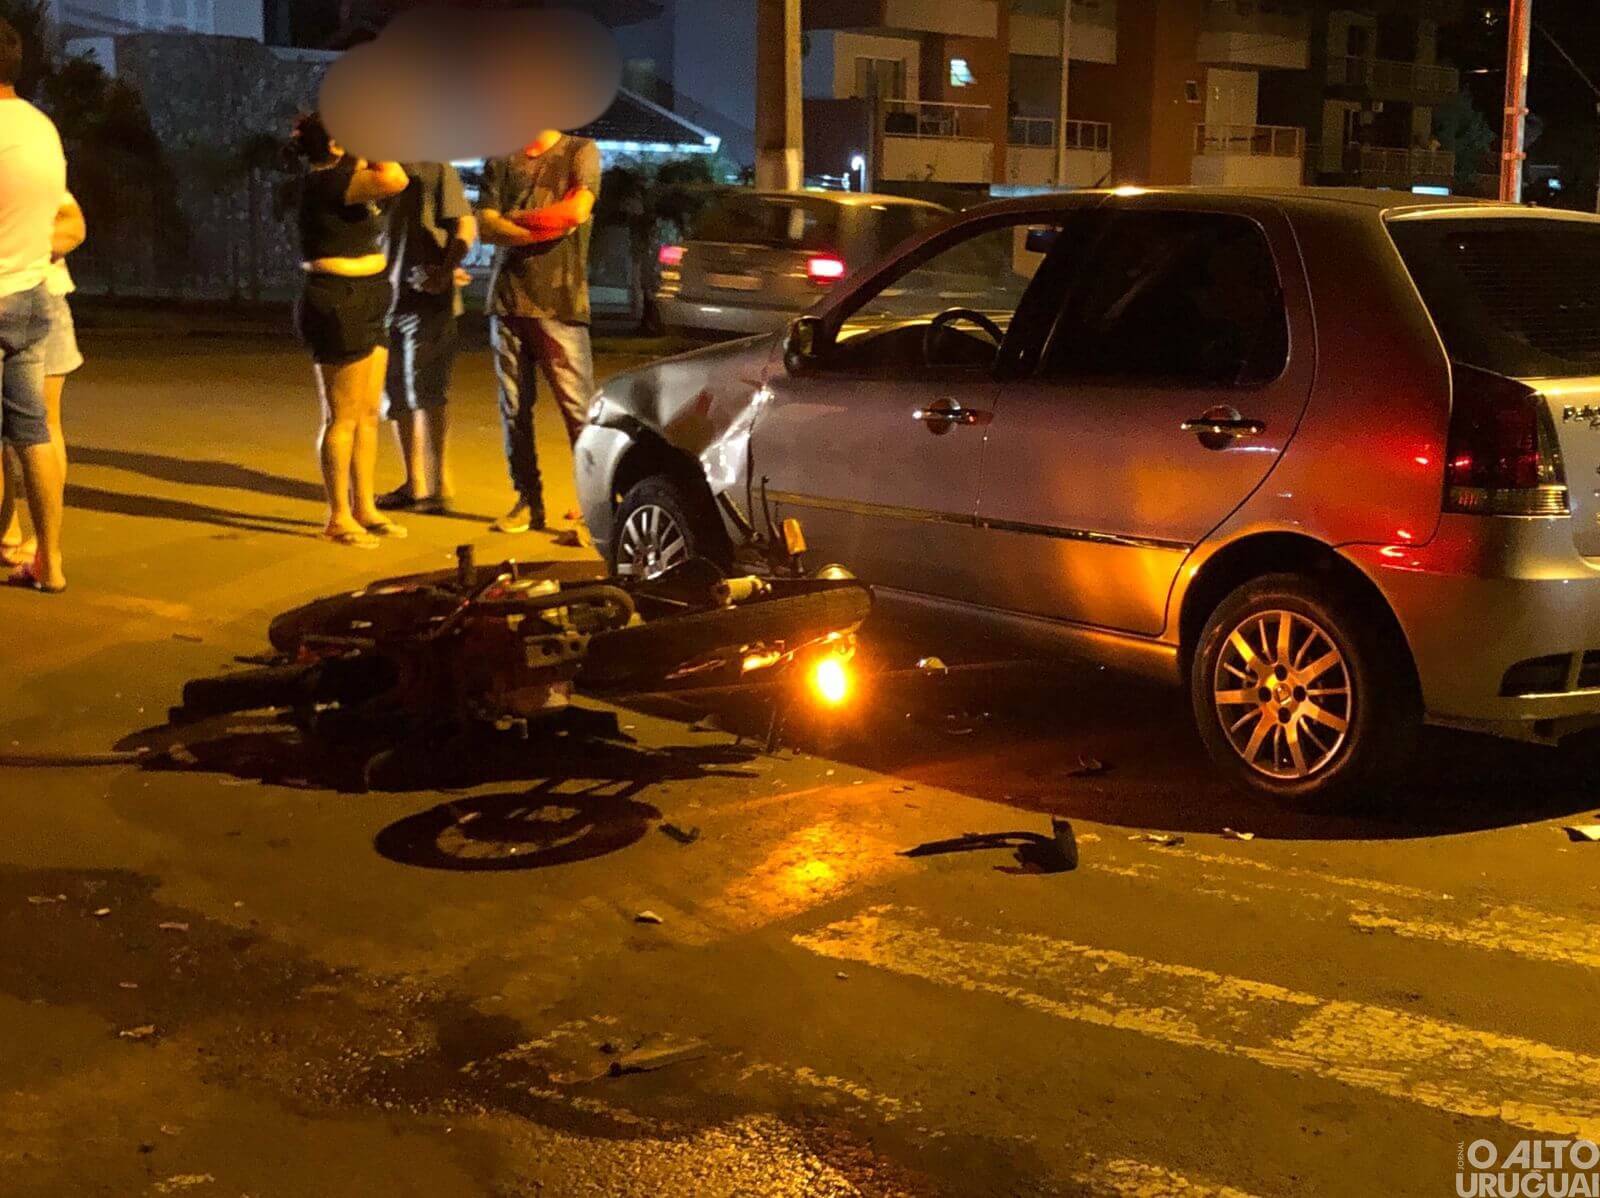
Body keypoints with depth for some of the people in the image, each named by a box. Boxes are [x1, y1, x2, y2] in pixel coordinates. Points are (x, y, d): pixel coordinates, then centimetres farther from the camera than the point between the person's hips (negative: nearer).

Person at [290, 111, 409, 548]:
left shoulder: (344, 175, 12)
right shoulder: (327, 180, -18)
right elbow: (396, 180, -32)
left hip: (364, 309, 10)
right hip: (338, 307, -10)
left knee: (368, 413, 14)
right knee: (343, 417, -3)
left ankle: (364, 508, 22)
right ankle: (338, 517, 5)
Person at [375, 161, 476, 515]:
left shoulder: (437, 170, -4)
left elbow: (466, 227, -10)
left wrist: (445, 272, -20)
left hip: (428, 302, -7)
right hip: (392, 299, 7)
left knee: (424, 391, -11)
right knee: (397, 396, 10)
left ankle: (439, 486, -8)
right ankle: (414, 485, 18)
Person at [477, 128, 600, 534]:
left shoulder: (580, 152, 5)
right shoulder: (501, 161, 15)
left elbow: (578, 211, -11)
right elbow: (486, 226, 3)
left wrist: (516, 217, -1)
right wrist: (546, 226, -10)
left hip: (559, 303, -4)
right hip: (507, 299, 4)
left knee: (578, 407, -8)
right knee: (513, 408, 4)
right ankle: (528, 501, 12)